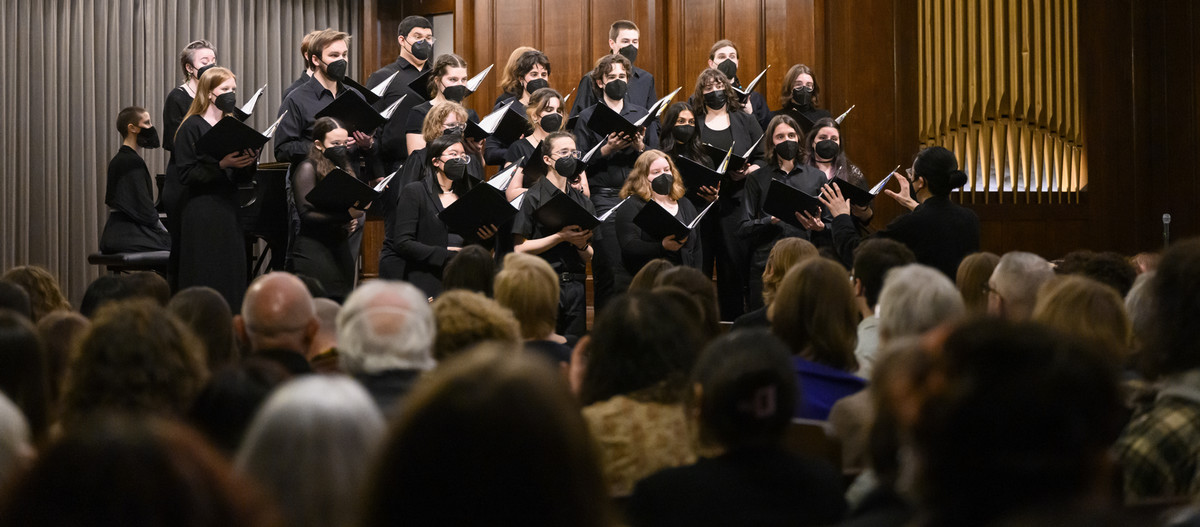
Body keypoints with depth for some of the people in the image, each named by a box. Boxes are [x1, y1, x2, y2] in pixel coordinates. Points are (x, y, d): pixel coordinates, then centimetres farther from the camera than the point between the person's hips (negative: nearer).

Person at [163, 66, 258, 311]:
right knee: (204, 280, -7)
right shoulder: (192, 127, -6)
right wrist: (221, 165, -23)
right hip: (200, 215, -7)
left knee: (231, 277, 4)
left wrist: (249, 162, -6)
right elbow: (186, 174, -14)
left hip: (227, 210, 7)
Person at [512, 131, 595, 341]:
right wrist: (561, 237, -14)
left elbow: (589, 257, 15)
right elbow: (519, 248, -10)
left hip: (575, 285, 5)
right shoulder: (533, 197, -2)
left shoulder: (583, 201, 15)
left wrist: (582, 245, -7)